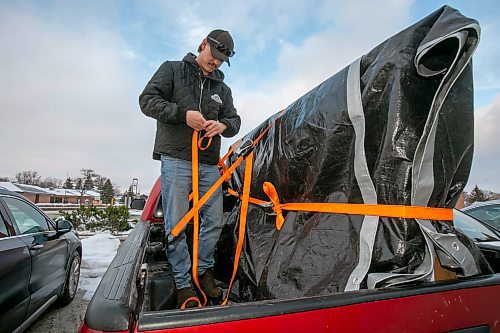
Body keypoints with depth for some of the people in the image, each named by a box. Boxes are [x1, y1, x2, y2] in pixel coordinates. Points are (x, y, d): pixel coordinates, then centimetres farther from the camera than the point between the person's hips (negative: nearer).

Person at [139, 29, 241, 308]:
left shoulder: (223, 89, 20)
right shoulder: (172, 69, 8)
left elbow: (235, 121, 16)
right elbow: (148, 100, -1)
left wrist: (223, 125, -9)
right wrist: (183, 113, -16)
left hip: (210, 164, 5)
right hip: (176, 159, -4)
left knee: (214, 222, 7)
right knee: (176, 224, -3)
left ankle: (204, 271, 27)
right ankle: (183, 283, 11)